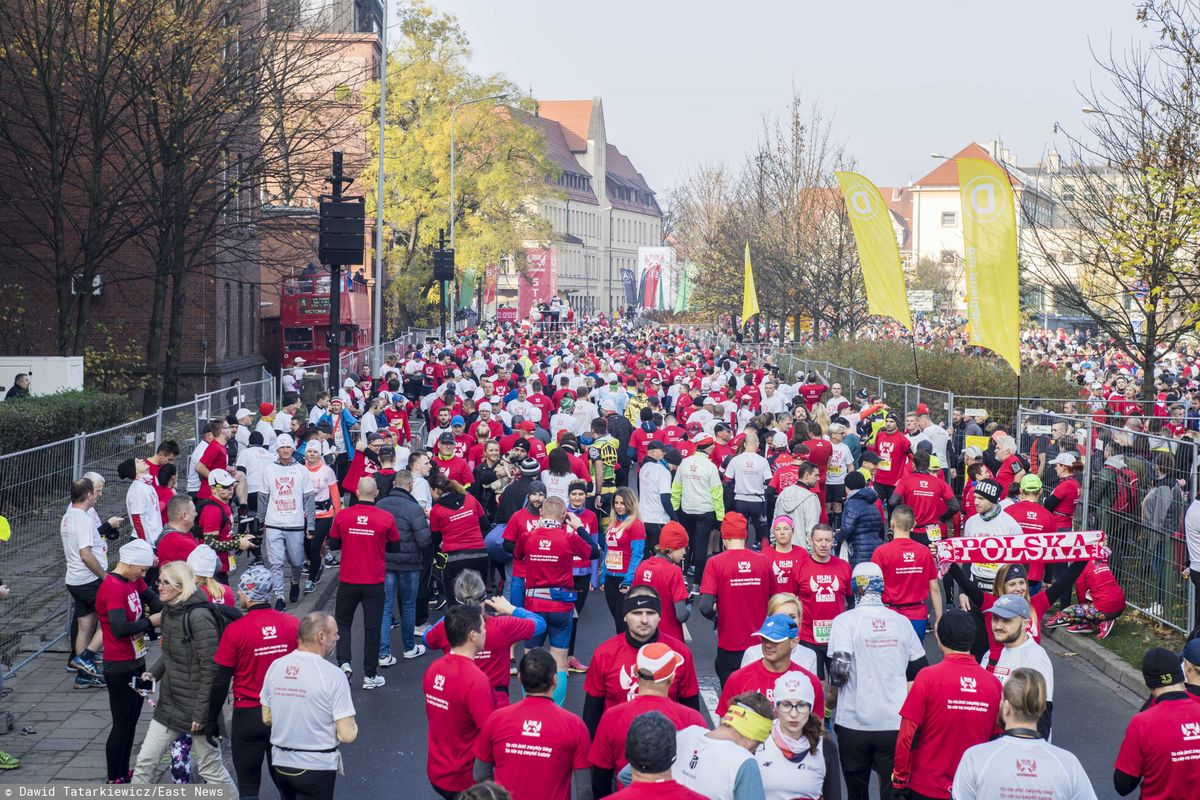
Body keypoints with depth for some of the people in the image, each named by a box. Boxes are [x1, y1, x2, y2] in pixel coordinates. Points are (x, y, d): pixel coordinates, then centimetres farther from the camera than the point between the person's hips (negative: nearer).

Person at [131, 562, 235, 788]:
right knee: (145, 759, 9)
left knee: (210, 768, 5)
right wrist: (154, 673, 2)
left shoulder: (199, 616, -20)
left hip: (195, 707, -8)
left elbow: (210, 668, -21)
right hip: (169, 702, 8)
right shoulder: (169, 612, 7)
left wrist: (201, 712, -20)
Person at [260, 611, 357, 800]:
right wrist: (352, 726, 4)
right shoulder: (332, 675, -18)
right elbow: (347, 735, -17)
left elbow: (267, 719, 9)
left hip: (279, 763, 5)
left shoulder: (275, 666, -2)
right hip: (317, 767, -5)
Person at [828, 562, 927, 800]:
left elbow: (839, 672, -14)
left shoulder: (845, 621, -7)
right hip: (896, 724, 2)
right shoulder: (901, 621, 4)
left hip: (854, 722, -2)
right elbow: (921, 670, 11)